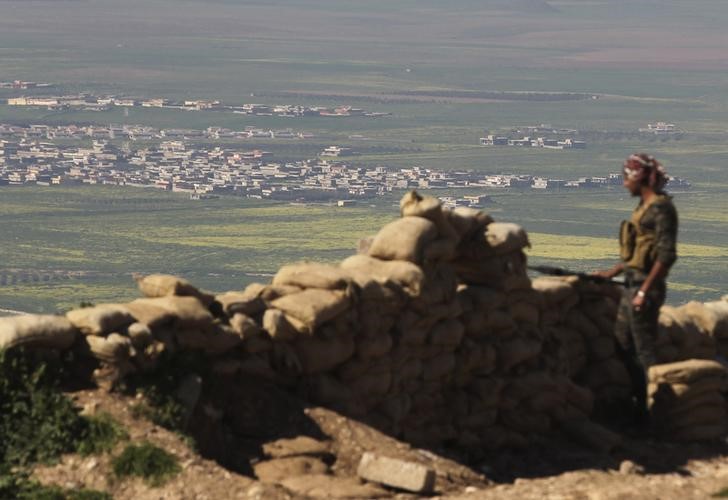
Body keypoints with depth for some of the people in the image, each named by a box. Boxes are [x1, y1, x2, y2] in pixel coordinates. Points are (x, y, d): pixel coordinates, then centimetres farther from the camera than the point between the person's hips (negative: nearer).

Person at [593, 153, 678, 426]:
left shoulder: (660, 209, -15)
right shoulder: (645, 206, 13)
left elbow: (666, 255, -20)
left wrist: (644, 291, -21)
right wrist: (614, 271, 25)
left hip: (647, 286, -10)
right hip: (633, 284, 10)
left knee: (644, 350, -4)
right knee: (622, 344, 13)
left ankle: (649, 410, 3)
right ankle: (638, 401, 19)